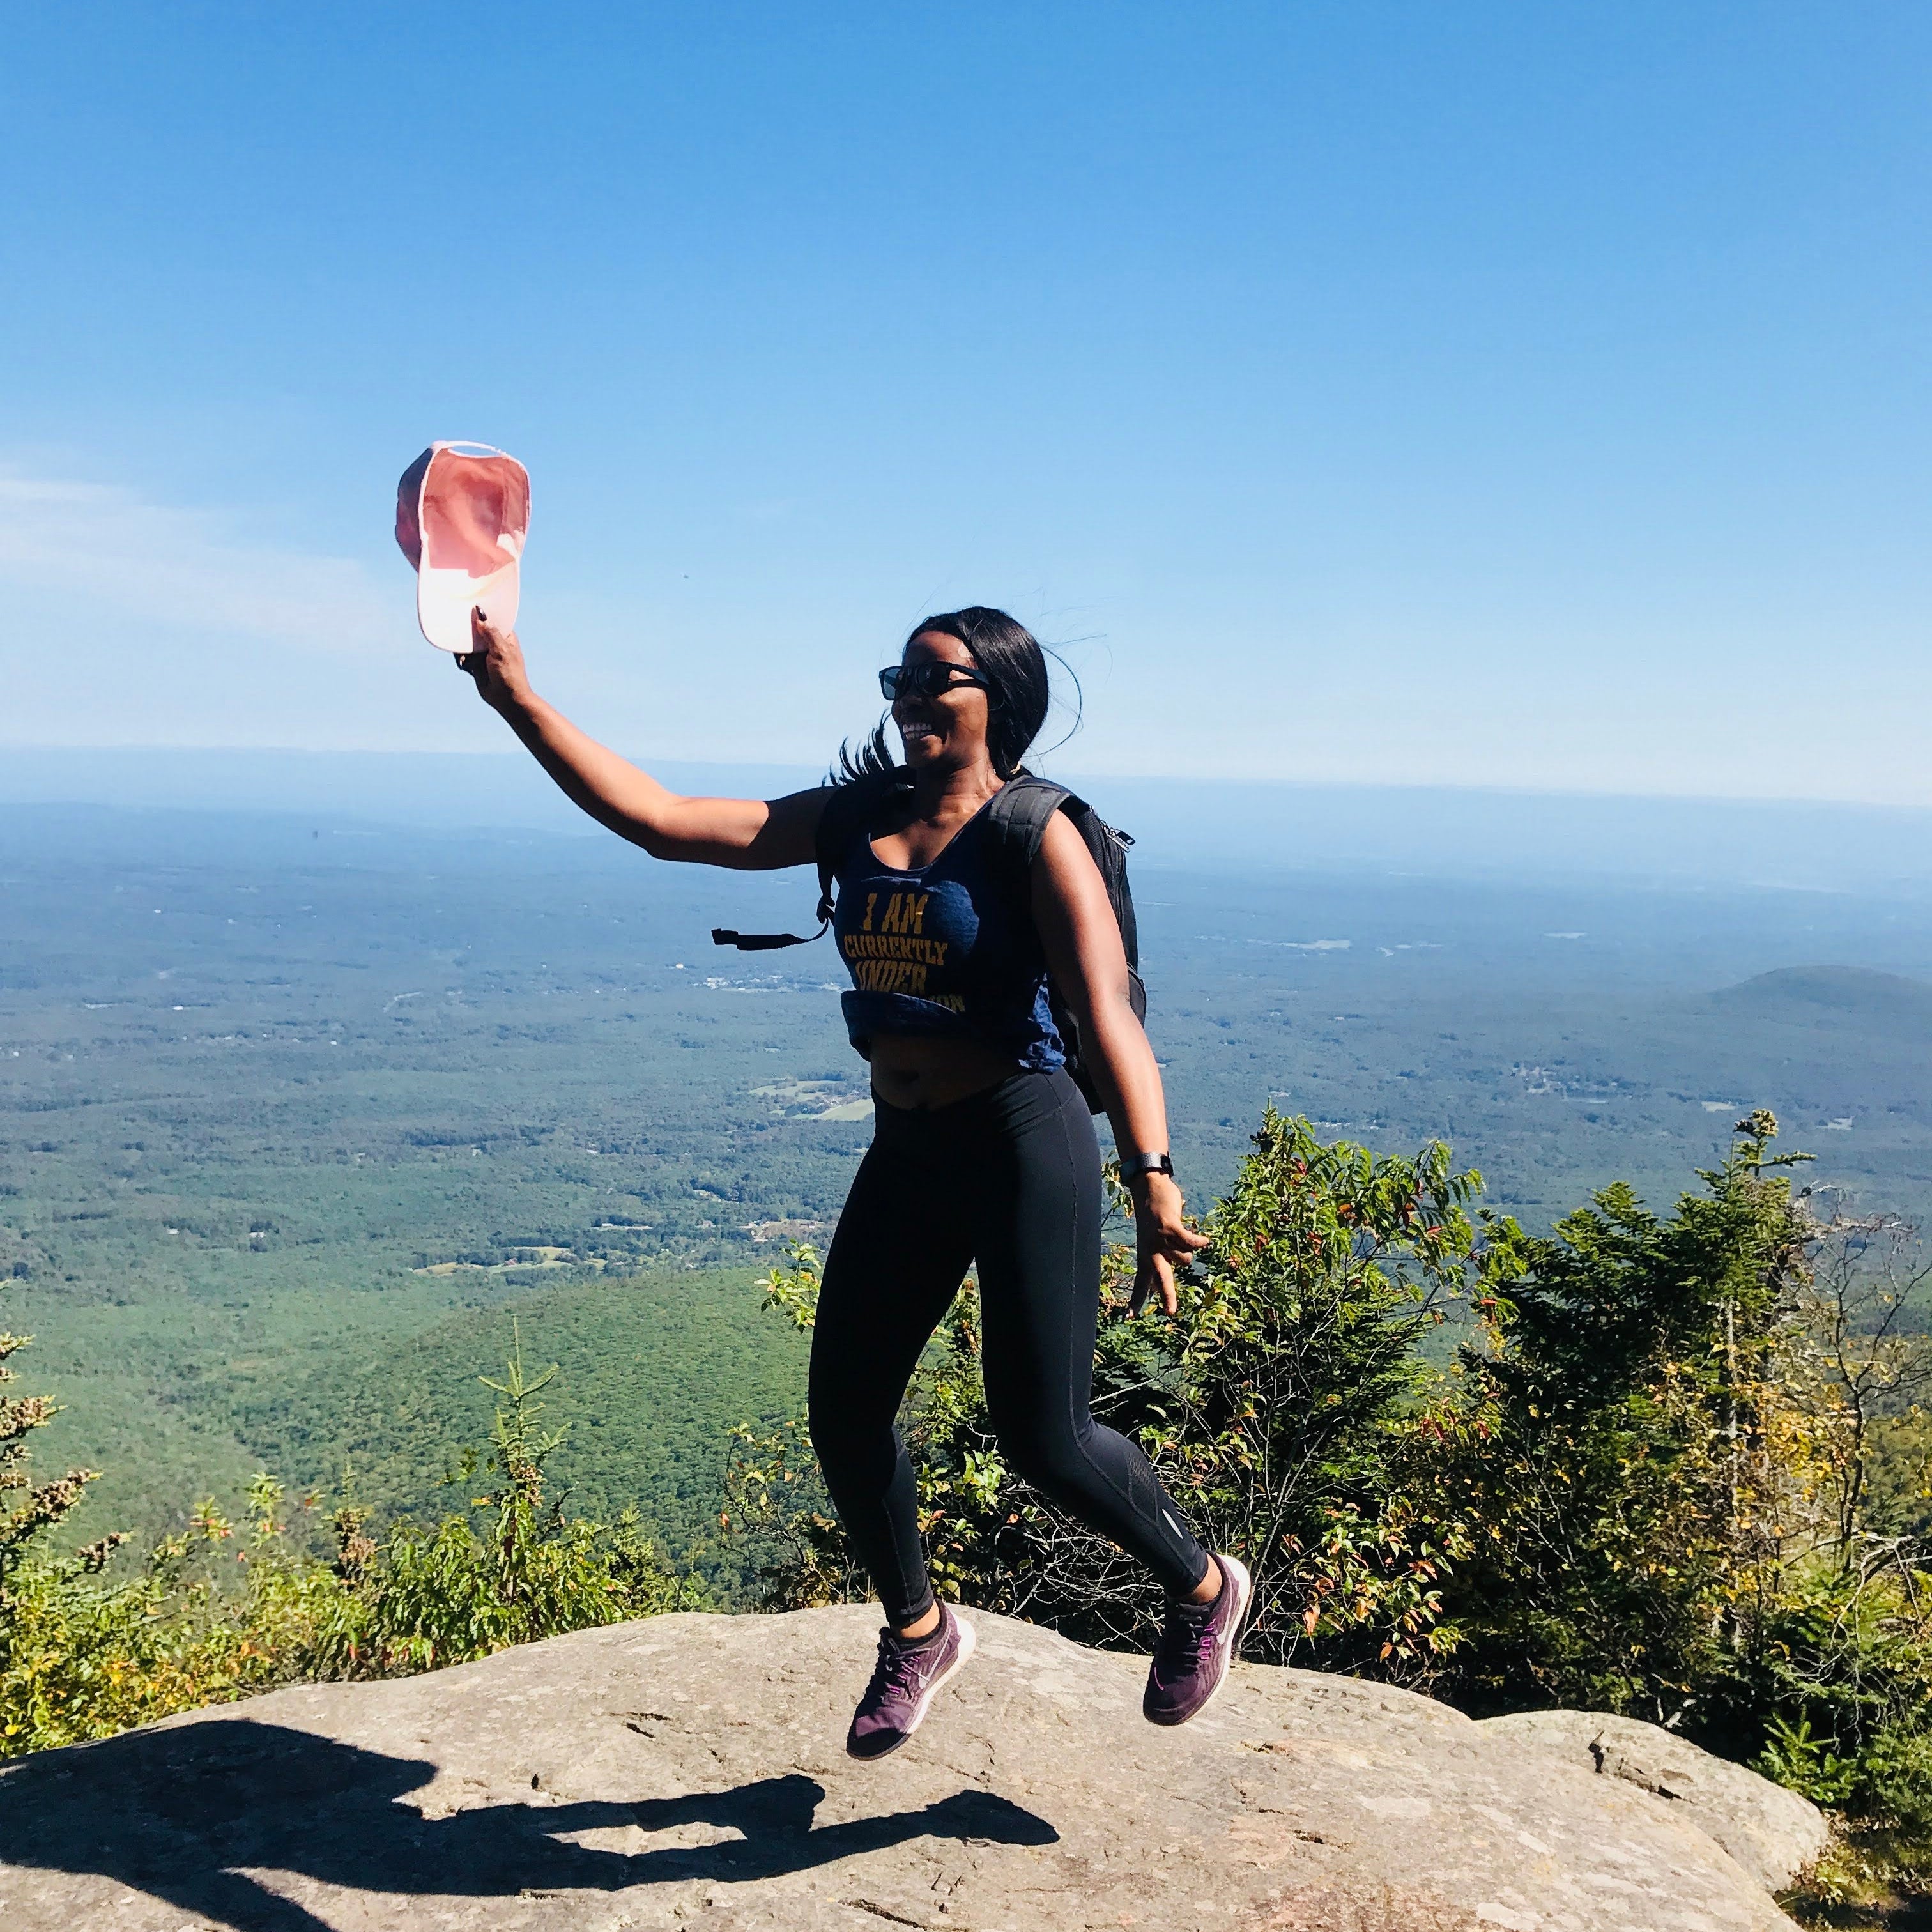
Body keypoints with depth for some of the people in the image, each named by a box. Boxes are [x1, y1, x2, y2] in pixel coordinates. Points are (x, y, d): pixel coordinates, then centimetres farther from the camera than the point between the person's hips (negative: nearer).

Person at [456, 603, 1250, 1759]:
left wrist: (1153, 1180, -32)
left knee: (1043, 1435, -4)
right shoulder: (854, 824, 7)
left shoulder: (1034, 836, -10)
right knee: (845, 1417, 9)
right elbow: (658, 819, 1)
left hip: (1024, 1145, -6)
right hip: (905, 1153, 7)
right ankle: (919, 1633, 36)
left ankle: (1205, 1589, 27)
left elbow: (1106, 1012, -20)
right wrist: (519, 698, -4)